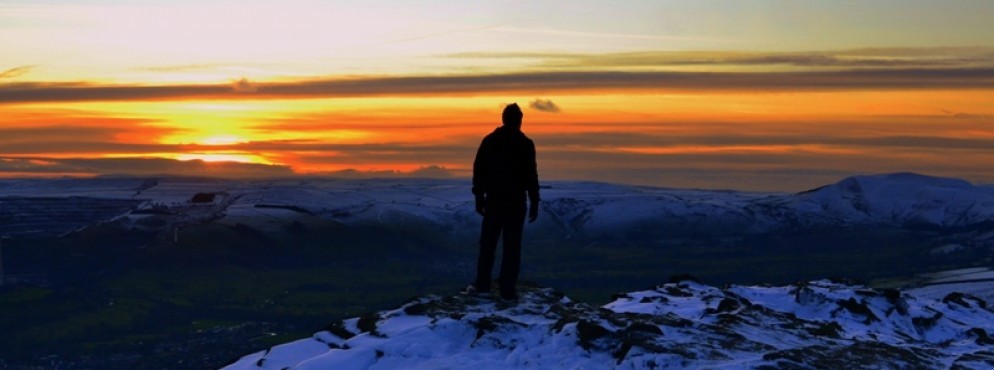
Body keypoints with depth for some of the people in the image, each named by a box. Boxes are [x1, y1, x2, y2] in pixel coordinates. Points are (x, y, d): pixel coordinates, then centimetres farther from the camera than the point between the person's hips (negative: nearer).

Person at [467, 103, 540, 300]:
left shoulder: (489, 140, 2)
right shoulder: (525, 144, -6)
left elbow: (478, 171, 4)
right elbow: (531, 176, -7)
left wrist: (479, 198, 11)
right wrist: (534, 203, -1)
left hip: (493, 200, 2)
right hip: (516, 202, -2)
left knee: (487, 243, 13)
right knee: (512, 246, 0)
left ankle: (482, 284, 15)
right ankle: (508, 289, -2)